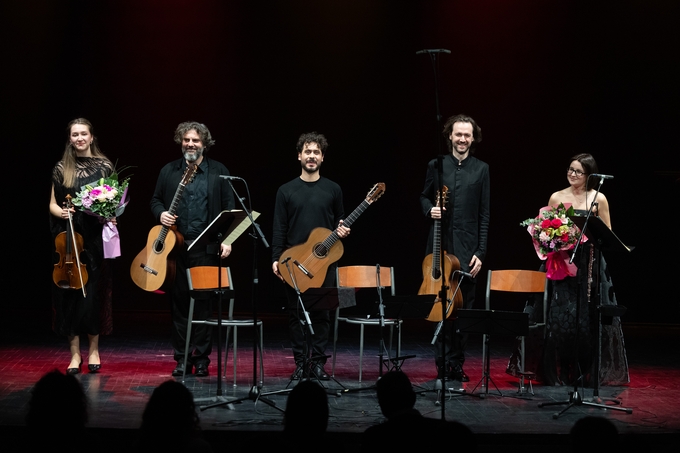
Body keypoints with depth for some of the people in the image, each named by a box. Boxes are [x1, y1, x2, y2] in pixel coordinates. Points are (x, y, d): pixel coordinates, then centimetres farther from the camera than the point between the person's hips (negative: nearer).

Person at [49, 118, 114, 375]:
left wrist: (111, 216, -11)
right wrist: (60, 212, -13)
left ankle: (93, 350, 14)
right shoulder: (61, 169, 6)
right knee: (70, 292, 0)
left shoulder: (104, 166, 4)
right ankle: (75, 353, 6)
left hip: (96, 238, -1)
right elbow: (52, 204, 8)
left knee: (94, 292, 1)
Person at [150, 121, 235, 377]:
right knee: (179, 301, 4)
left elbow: (229, 208, 3)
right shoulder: (168, 171, 10)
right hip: (176, 247, 2)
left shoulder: (219, 172, 5)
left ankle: (201, 358, 9)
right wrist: (161, 214, -7)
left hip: (207, 248, -2)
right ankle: (182, 358, 11)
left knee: (204, 303, 0)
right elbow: (155, 200, 16)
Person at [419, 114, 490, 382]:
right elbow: (424, 197, 19)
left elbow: (484, 215, 3)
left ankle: (456, 364, 11)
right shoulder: (436, 165, 6)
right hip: (440, 245, 1)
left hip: (467, 248, 0)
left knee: (464, 307, 2)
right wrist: (430, 210, -5)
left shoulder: (481, 169, 5)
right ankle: (443, 362, 9)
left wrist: (480, 252, -3)